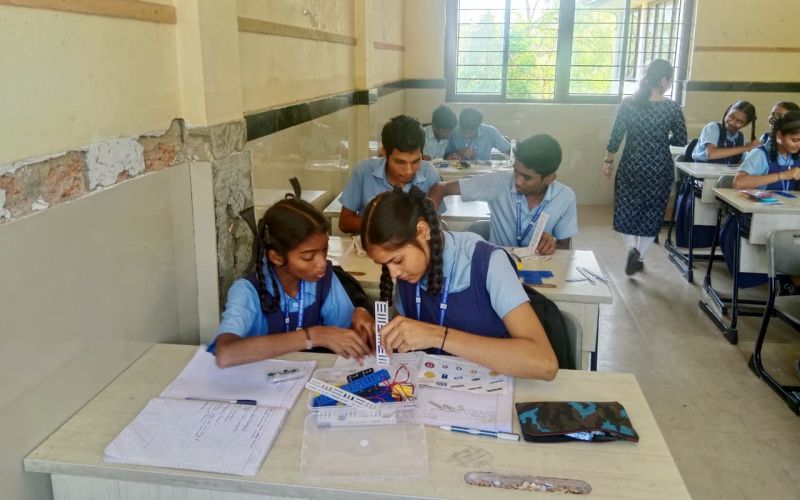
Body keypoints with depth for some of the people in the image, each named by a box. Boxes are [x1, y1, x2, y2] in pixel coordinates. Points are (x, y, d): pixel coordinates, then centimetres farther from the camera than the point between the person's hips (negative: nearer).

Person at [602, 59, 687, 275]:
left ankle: (632, 249, -7)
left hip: (631, 166, 1)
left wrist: (608, 161, 6)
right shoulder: (672, 107, -9)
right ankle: (639, 256, 13)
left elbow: (616, 137, -5)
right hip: (659, 168, 0)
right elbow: (681, 140, -2)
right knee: (652, 212, 13)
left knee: (627, 209, 13)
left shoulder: (628, 103, -7)